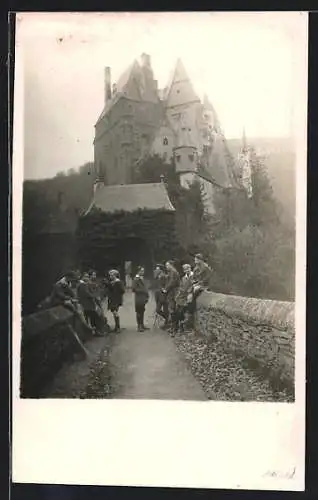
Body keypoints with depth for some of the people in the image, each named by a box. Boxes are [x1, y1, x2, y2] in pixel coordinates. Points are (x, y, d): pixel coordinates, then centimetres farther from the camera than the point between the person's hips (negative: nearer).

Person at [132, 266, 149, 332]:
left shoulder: (143, 279, 14)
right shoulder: (136, 279, -11)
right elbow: (133, 289, -16)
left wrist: (147, 296, 14)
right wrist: (141, 291, -15)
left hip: (143, 298, 7)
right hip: (138, 299, -7)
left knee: (142, 312, 13)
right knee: (139, 312, -2)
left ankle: (142, 325, 21)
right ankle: (139, 326, 3)